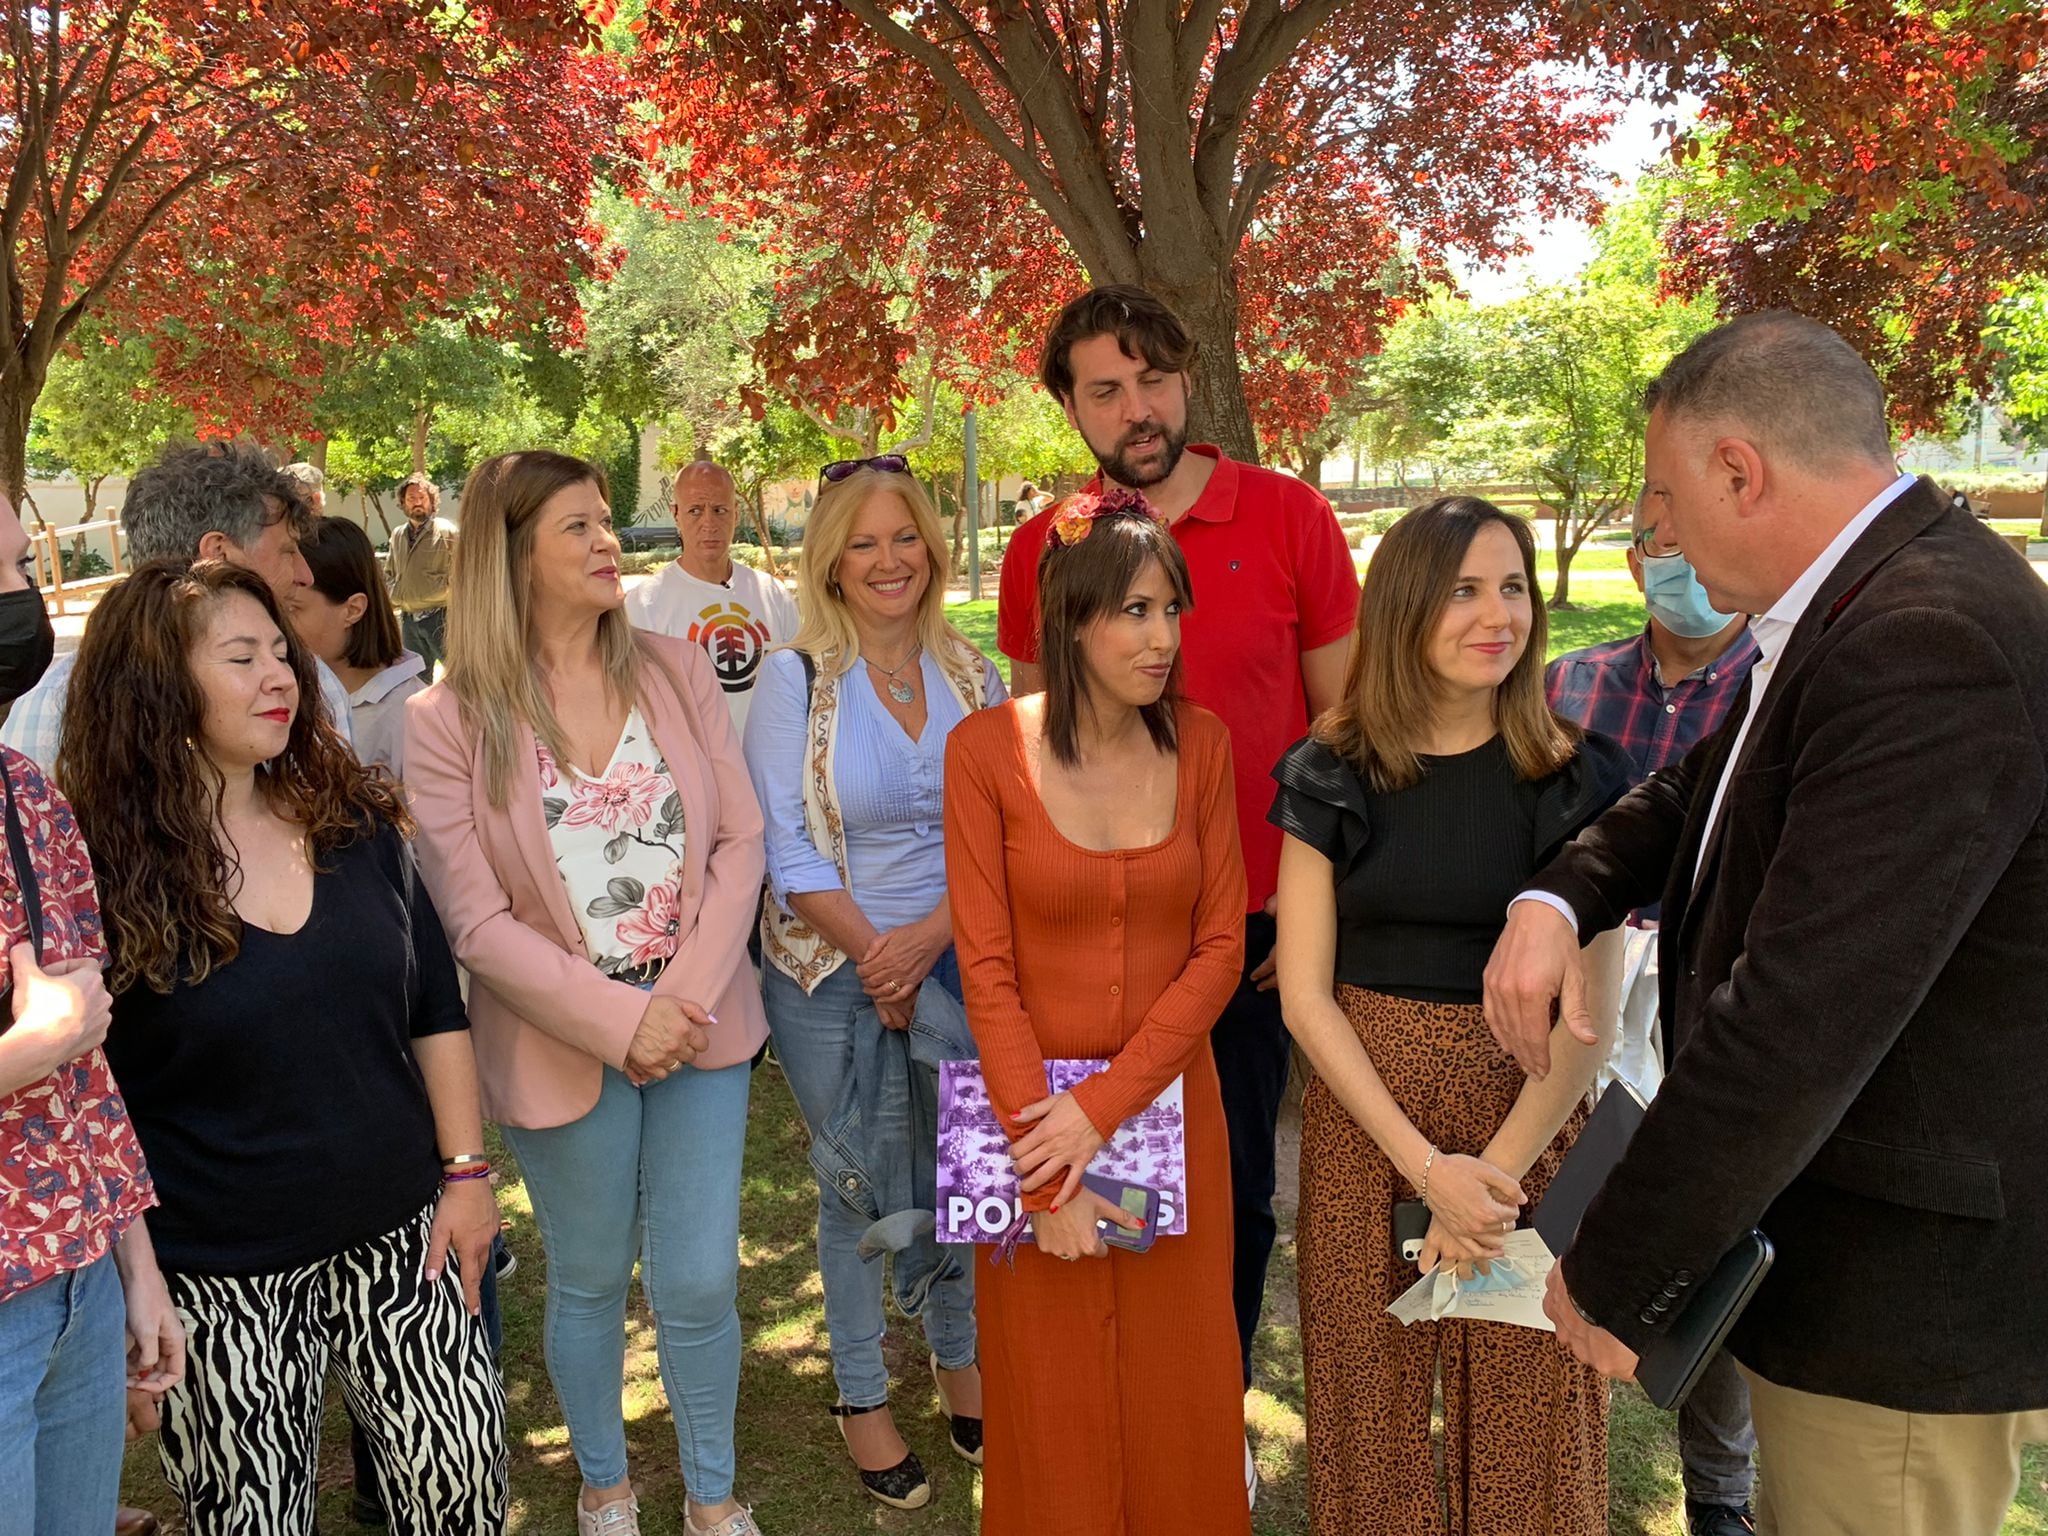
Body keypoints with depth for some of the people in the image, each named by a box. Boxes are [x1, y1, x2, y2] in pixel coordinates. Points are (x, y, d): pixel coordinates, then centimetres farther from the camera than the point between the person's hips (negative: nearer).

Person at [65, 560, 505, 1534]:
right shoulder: (101, 868, -12)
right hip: (220, 1278, -3)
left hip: (397, 1233, 4)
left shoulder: (355, 821, 0)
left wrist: (465, 1171, 3)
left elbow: (434, 1009, 6)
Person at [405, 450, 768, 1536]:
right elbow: (476, 921, -10)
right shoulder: (449, 721, -8)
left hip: (701, 1022, 2)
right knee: (590, 1281, 15)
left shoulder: (675, 673, 1)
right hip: (563, 1042, -2)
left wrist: (690, 991, -13)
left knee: (699, 1283, 7)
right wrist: (619, 1018, -16)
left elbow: (740, 840, -1)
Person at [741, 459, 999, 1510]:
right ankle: (862, 1395, 31)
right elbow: (786, 847, -11)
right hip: (833, 977, -2)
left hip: (958, 963, 3)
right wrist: (876, 959, -15)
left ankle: (958, 1361, 38)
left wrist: (931, 935, -15)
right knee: (858, 1190, 11)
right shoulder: (795, 679, -8)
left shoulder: (972, 677, 1)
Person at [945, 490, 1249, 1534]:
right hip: (1033, 1105, -2)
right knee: (1052, 1399, 14)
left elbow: (1220, 948, -4)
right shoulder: (987, 750, -11)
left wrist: (1105, 1104, -14)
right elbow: (987, 970, -12)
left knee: (1175, 1390, 15)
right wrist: (1048, 1183, -14)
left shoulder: (1200, 743, -2)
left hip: (1169, 1101, 2)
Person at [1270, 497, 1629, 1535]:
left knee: (1523, 1409, 10)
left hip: (1529, 1110, 0)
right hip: (1360, 1108, 1)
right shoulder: (1332, 772, -3)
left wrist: (1496, 1169, -17)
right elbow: (1305, 993, -5)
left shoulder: (1572, 775, -4)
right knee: (1372, 1396, 13)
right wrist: (1427, 1165, -13)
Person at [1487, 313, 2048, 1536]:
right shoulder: (1861, 602, 4)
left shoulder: (1930, 642, -28)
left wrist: (1617, 1275, -21)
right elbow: (1703, 791, 15)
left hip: (1909, 1295, -9)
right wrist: (1558, 899, -5)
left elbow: (1798, 1018, -31)